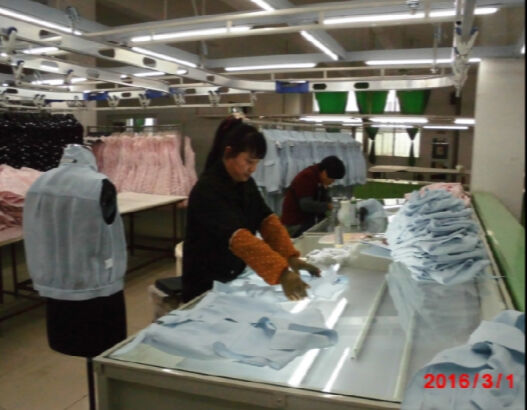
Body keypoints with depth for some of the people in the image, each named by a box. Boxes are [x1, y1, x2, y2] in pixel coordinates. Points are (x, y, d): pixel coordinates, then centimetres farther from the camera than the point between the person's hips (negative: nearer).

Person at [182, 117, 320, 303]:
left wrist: (290, 257, -19)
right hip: (206, 287, -7)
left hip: (237, 279, 7)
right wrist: (282, 272, -47)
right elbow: (238, 238, -38)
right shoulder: (207, 191, -26)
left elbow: (267, 219, -5)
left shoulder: (246, 183, 0)